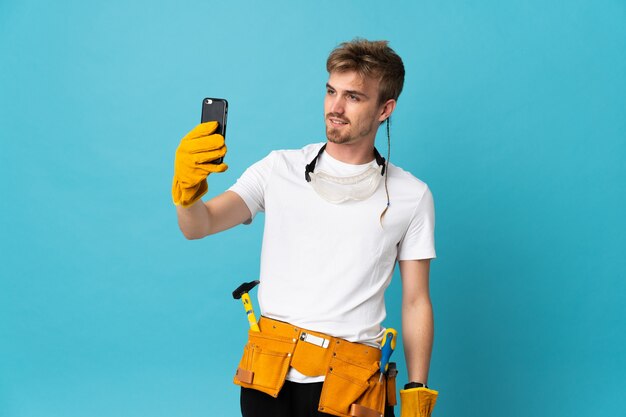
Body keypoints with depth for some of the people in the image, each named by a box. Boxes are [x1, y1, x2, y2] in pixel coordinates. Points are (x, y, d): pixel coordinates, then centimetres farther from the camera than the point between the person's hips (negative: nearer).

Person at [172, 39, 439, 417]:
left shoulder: (412, 197, 2)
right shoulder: (280, 169, 2)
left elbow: (416, 303, 5)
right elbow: (199, 227, -8)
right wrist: (187, 190, -30)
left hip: (350, 385, 0)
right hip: (269, 376, 1)